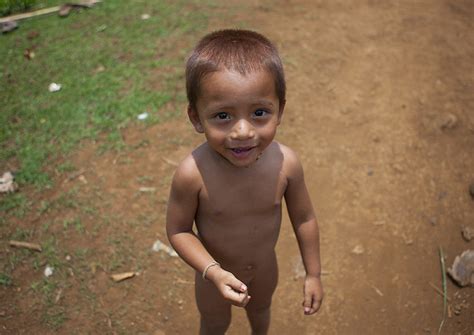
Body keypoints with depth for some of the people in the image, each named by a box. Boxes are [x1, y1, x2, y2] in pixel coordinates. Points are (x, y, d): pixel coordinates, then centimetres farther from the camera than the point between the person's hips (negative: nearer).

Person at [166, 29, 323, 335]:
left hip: (265, 266, 3)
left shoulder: (286, 163, -29)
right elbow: (178, 230, -20)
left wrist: (314, 274, -3)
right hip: (216, 272, -3)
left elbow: (304, 218, -12)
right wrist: (214, 272, -32)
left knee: (261, 309, 35)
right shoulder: (193, 174, -37)